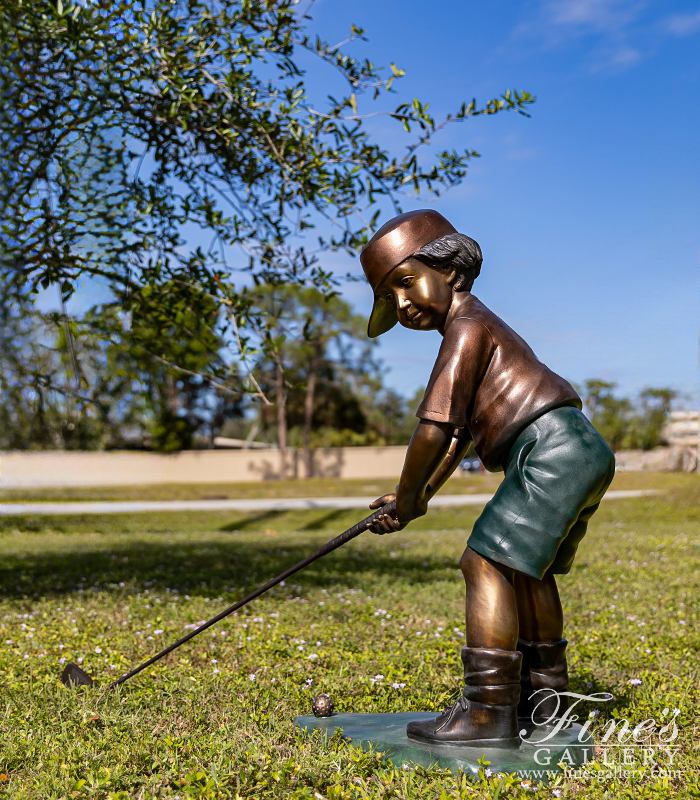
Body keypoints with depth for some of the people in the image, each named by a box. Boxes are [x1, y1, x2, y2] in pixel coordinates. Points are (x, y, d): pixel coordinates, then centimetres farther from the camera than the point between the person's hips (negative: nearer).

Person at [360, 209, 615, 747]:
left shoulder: (466, 328, -8)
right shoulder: (479, 329, 24)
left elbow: (434, 429, -16)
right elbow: (459, 435, 27)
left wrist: (408, 496, -2)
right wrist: (419, 496, 22)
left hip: (552, 449, -11)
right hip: (580, 452, 11)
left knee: (488, 562, -13)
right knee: (529, 567, 22)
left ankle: (489, 712, -14)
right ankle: (544, 693, 35)